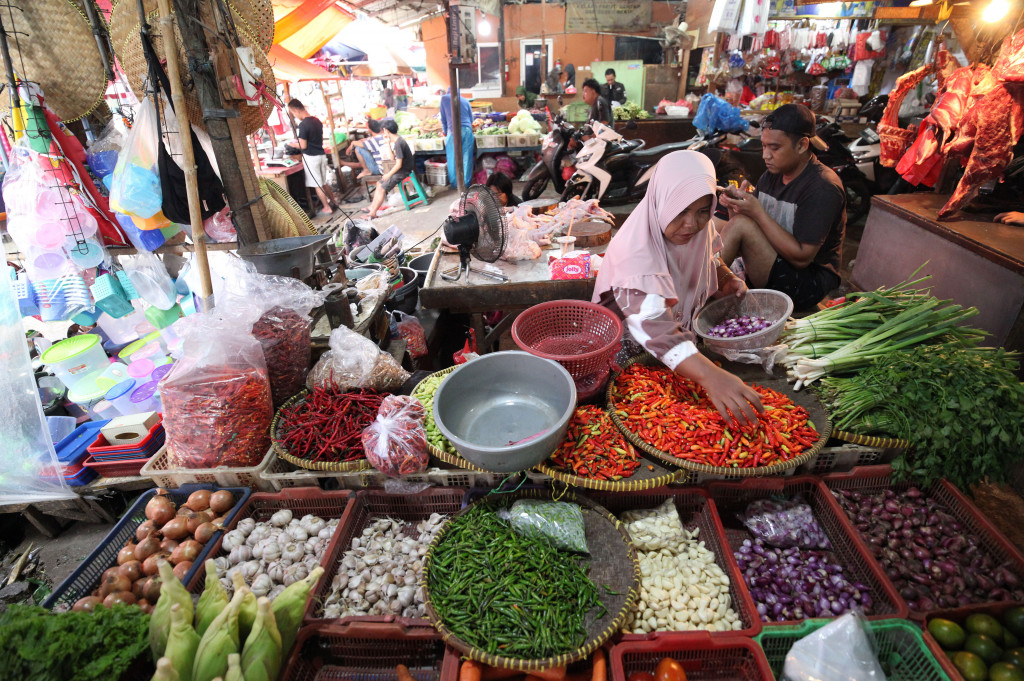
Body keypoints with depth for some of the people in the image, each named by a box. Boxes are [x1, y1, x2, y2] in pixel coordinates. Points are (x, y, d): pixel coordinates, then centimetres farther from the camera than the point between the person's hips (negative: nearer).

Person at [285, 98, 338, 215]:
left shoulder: (303, 124, -18)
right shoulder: (317, 120, 6)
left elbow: (303, 146, -17)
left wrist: (293, 144, 2)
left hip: (311, 157, -8)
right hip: (321, 154, 8)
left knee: (317, 185, 1)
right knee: (323, 182, 20)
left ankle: (327, 208, 5)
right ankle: (333, 200, 31)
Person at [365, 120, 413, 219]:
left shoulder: (398, 144, -24)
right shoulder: (396, 140, 7)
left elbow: (399, 164, -24)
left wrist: (389, 175, -13)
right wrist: (389, 144, 10)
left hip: (403, 171, -10)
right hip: (399, 169, 10)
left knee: (382, 188, -12)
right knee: (379, 183, 12)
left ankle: (373, 213, -7)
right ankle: (372, 206, 15)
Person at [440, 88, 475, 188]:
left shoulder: (444, 98, 10)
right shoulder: (465, 100, 16)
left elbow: (443, 118, 13)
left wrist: (445, 133, 24)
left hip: (454, 131, -3)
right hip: (468, 130, 3)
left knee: (453, 159, 6)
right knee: (467, 158, 6)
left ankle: (454, 183, 8)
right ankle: (466, 183, 10)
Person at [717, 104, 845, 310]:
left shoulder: (823, 188, -17)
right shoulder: (771, 176, 6)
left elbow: (801, 257, -23)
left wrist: (757, 212, -25)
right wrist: (735, 207, -16)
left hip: (808, 284, -8)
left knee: (741, 224, -26)